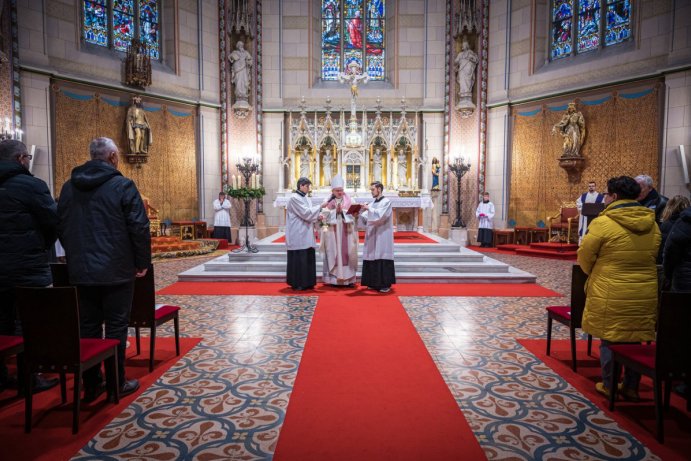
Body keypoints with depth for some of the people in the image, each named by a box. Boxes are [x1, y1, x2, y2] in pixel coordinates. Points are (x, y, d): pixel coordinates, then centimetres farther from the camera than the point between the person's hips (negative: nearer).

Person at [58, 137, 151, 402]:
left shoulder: (69, 187, 8)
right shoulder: (122, 186, -10)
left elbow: (61, 227, 13)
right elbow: (139, 228, -13)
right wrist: (143, 262, -3)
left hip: (81, 271, 5)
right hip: (116, 271, -5)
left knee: (88, 327, 13)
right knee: (116, 328, 5)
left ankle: (91, 385, 22)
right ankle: (116, 384, 14)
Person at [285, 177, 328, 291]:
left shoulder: (305, 198, 14)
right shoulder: (294, 198, -12)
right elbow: (305, 213, -19)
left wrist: (317, 217, 0)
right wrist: (320, 206, -13)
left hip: (305, 234, 9)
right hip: (298, 235, -9)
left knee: (307, 258, 9)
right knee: (299, 259, -4)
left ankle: (306, 283, 17)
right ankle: (297, 283, 4)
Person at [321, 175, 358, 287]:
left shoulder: (349, 201, 7)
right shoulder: (328, 202, 5)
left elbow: (353, 214, -1)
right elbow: (326, 217, -4)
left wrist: (342, 211, -15)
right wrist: (335, 211, -17)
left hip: (346, 233, 1)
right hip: (333, 233, -1)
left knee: (346, 253, -1)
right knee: (334, 254, -2)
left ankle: (348, 278, 4)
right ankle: (334, 279, 2)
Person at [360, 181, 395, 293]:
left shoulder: (386, 202, -4)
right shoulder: (371, 204, 16)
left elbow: (381, 215, -18)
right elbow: (365, 220, 13)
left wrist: (369, 209, -15)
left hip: (382, 237, -7)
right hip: (372, 236, 7)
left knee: (382, 258, -7)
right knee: (372, 259, 6)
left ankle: (386, 284, -2)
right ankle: (374, 283, 13)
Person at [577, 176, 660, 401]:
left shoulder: (603, 223, -15)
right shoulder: (652, 224, 5)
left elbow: (584, 256, -8)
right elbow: (653, 256, 14)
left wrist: (594, 274, 12)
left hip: (610, 294, -5)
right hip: (645, 293, 6)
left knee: (609, 339, 9)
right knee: (636, 340, 16)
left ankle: (609, 386, 21)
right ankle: (632, 387, 27)